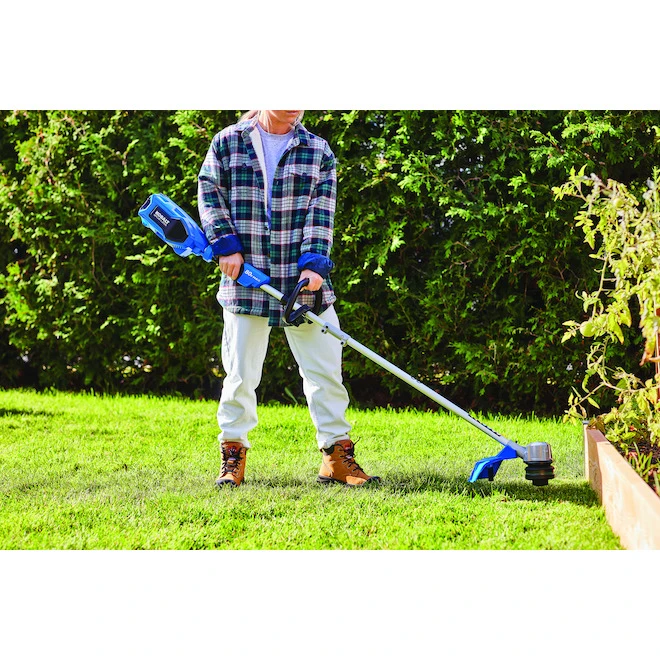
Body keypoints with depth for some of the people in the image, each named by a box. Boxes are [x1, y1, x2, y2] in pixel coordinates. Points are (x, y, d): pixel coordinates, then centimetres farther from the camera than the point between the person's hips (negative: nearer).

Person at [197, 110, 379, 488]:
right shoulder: (227, 143, 6)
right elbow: (210, 194, 5)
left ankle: (338, 456, 8)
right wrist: (226, 245, -8)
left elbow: (321, 212, 0)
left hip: (304, 279, 1)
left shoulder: (319, 152, 8)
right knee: (241, 372, 3)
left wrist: (314, 262, -13)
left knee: (325, 369, 0)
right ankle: (233, 455, 14)